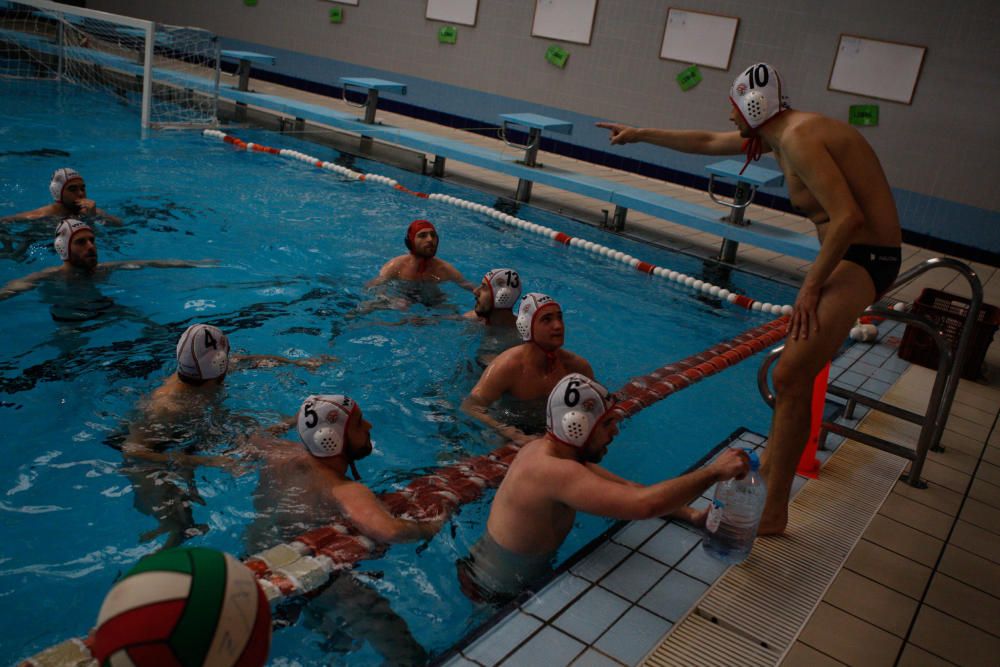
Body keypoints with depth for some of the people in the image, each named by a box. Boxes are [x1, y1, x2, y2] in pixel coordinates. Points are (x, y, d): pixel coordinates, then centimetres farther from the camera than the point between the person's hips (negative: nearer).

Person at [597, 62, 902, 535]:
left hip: (864, 259, -11)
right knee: (794, 371, 17)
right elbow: (707, 143, 28)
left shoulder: (798, 138, -18)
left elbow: (847, 217, -27)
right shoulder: (779, 133, 14)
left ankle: (772, 513, -6)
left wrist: (811, 288, -21)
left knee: (791, 377, -13)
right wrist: (640, 134, 33)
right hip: (848, 255, 11)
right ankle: (769, 472, 31)